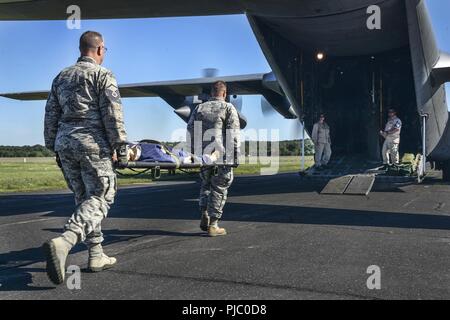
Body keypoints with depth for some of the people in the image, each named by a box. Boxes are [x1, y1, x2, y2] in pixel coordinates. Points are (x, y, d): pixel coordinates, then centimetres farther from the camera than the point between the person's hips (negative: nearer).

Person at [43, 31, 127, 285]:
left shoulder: (61, 77, 18)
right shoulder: (102, 74, -2)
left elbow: (51, 116, 16)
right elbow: (112, 113, -11)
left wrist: (55, 148, 20)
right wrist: (118, 145, -7)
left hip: (65, 143, 7)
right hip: (93, 143, -7)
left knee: (84, 198, 13)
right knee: (100, 197, -5)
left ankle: (97, 256, 13)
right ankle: (63, 242, -27)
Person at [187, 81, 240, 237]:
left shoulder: (199, 108, 14)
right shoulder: (228, 108, 2)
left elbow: (190, 129, 13)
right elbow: (234, 133, -7)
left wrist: (193, 151, 17)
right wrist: (235, 154, -5)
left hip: (202, 154, 4)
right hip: (221, 153, -4)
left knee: (206, 183, 22)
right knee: (219, 188, 5)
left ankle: (204, 215, 8)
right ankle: (213, 224, 5)